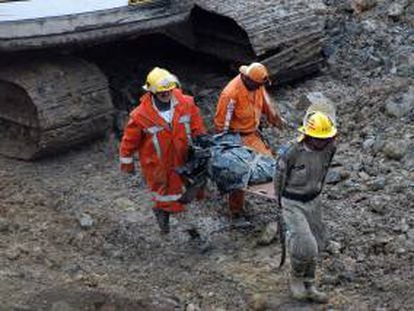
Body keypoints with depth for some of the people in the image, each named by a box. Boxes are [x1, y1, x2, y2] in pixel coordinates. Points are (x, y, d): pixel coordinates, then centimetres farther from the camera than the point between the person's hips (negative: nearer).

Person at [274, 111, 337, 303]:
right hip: (293, 203, -5)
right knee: (305, 246, -13)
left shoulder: (329, 149, -11)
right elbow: (280, 175, -8)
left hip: (313, 201, 6)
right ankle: (296, 278, 16)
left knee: (314, 246, 12)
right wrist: (279, 200, 6)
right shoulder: (293, 152, -26)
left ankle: (308, 286, 29)